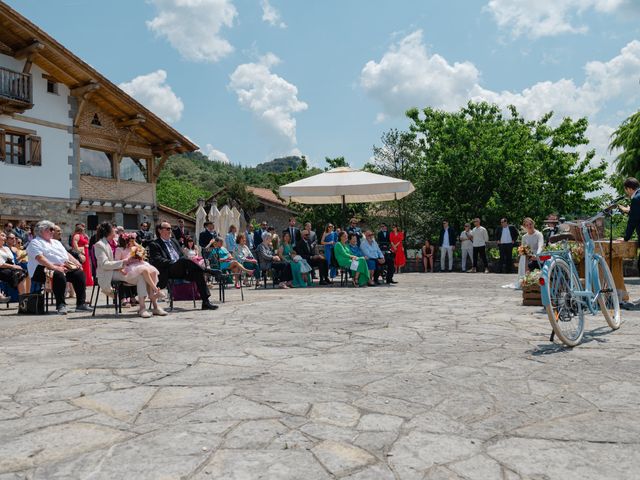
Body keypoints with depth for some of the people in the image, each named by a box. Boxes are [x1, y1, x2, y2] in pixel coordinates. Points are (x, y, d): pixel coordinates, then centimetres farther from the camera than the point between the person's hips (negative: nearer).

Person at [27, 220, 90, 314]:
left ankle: (81, 304, -16)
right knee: (59, 275, -38)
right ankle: (60, 305, -31)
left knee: (79, 273, -17)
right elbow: (40, 258, -14)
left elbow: (67, 254, 22)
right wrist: (54, 267, -27)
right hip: (45, 269, -7)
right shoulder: (35, 243, 2)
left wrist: (76, 263, 3)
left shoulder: (55, 242, 28)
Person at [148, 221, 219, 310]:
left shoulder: (174, 242, 28)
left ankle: (206, 302, -24)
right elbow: (158, 261, -8)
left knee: (198, 273, -23)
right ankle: (207, 271, -21)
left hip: (182, 270, 6)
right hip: (168, 271, -6)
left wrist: (190, 262, 2)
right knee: (184, 261, -35)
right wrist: (174, 263, -19)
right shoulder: (154, 245, 6)